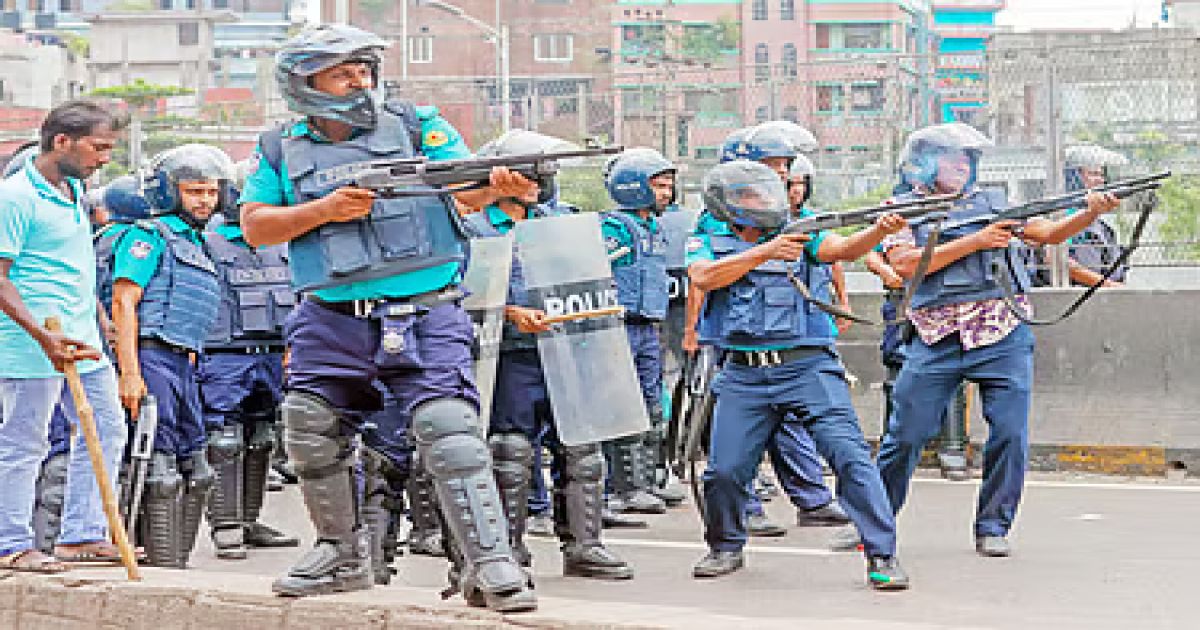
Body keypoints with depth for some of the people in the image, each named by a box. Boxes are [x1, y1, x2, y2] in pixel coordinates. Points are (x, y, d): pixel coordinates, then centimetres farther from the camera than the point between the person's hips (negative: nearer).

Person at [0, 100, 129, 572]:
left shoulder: (75, 191, 14)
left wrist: (97, 319, 28)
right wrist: (44, 336, -26)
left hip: (84, 343, 9)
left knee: (106, 430, 11)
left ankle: (82, 534, 19)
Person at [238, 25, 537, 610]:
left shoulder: (417, 125, 5)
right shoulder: (281, 149, 10)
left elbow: (468, 189, -4)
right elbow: (254, 226, 4)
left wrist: (501, 185, -28)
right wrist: (323, 210, -11)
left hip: (423, 316, -3)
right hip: (331, 320, 3)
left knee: (449, 430, -17)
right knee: (311, 436, 7)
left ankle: (487, 566, -16)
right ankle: (343, 552, 27)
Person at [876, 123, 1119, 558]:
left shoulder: (994, 204, 14)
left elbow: (1050, 233, 9)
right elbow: (906, 264, -9)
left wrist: (1091, 211, -10)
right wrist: (975, 241, -11)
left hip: (1003, 337, 2)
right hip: (937, 340, -2)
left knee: (1011, 435, -5)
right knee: (905, 437, 1)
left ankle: (993, 527, 9)